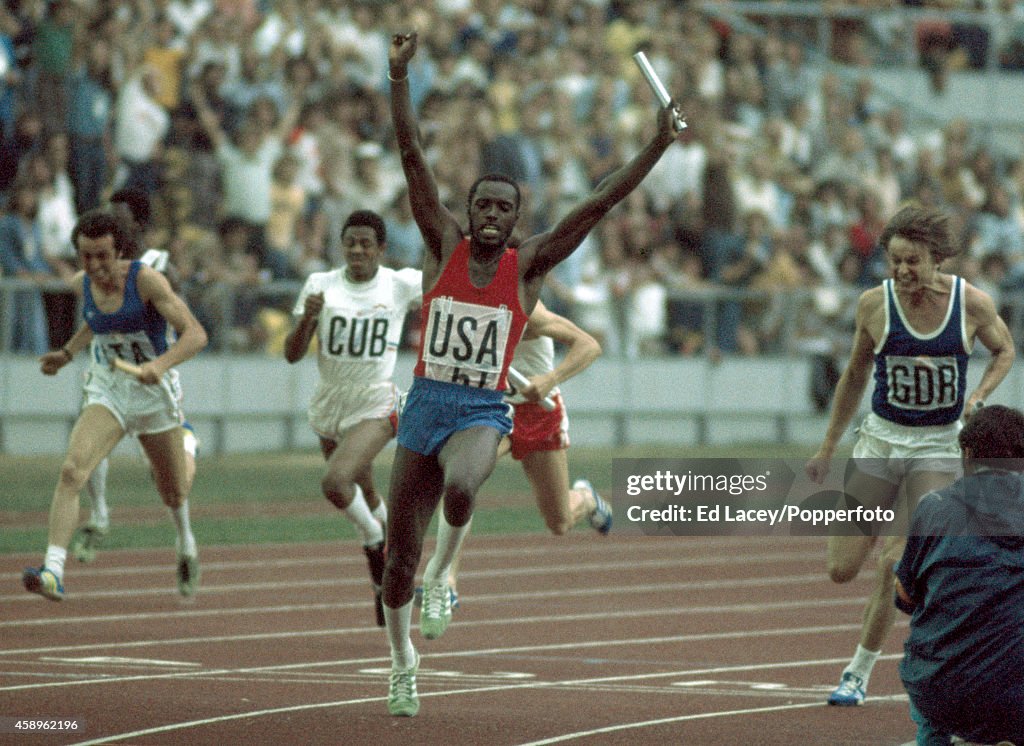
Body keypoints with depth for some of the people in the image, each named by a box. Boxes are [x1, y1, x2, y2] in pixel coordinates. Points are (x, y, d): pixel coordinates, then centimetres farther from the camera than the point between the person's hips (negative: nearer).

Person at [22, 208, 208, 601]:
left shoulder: (146, 280, -20)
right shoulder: (82, 285, -4)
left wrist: (160, 364, -41)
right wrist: (66, 353, 14)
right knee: (71, 470, -23)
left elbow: (195, 334, -26)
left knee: (173, 490, 15)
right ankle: (53, 571, -31)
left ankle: (186, 545, 51)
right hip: (106, 390, 3)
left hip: (155, 392, -3)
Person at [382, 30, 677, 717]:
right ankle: (403, 660, 31)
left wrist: (659, 146, -13)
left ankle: (443, 572, -7)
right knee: (399, 560, 6)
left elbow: (600, 202, -6)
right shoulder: (444, 246, 1)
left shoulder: (530, 265, 0)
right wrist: (399, 77, -15)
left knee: (460, 487, -38)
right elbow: (413, 157, -6)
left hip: (483, 411, -1)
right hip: (425, 403, 2)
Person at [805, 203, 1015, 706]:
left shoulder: (972, 303, -10)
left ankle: (860, 671, 2)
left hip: (939, 445, -2)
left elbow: (1003, 350, 11)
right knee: (842, 570, 0)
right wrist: (828, 449, 13)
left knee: (898, 565, -16)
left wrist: (977, 397, -8)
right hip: (881, 439, 2)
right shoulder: (874, 304, -7)